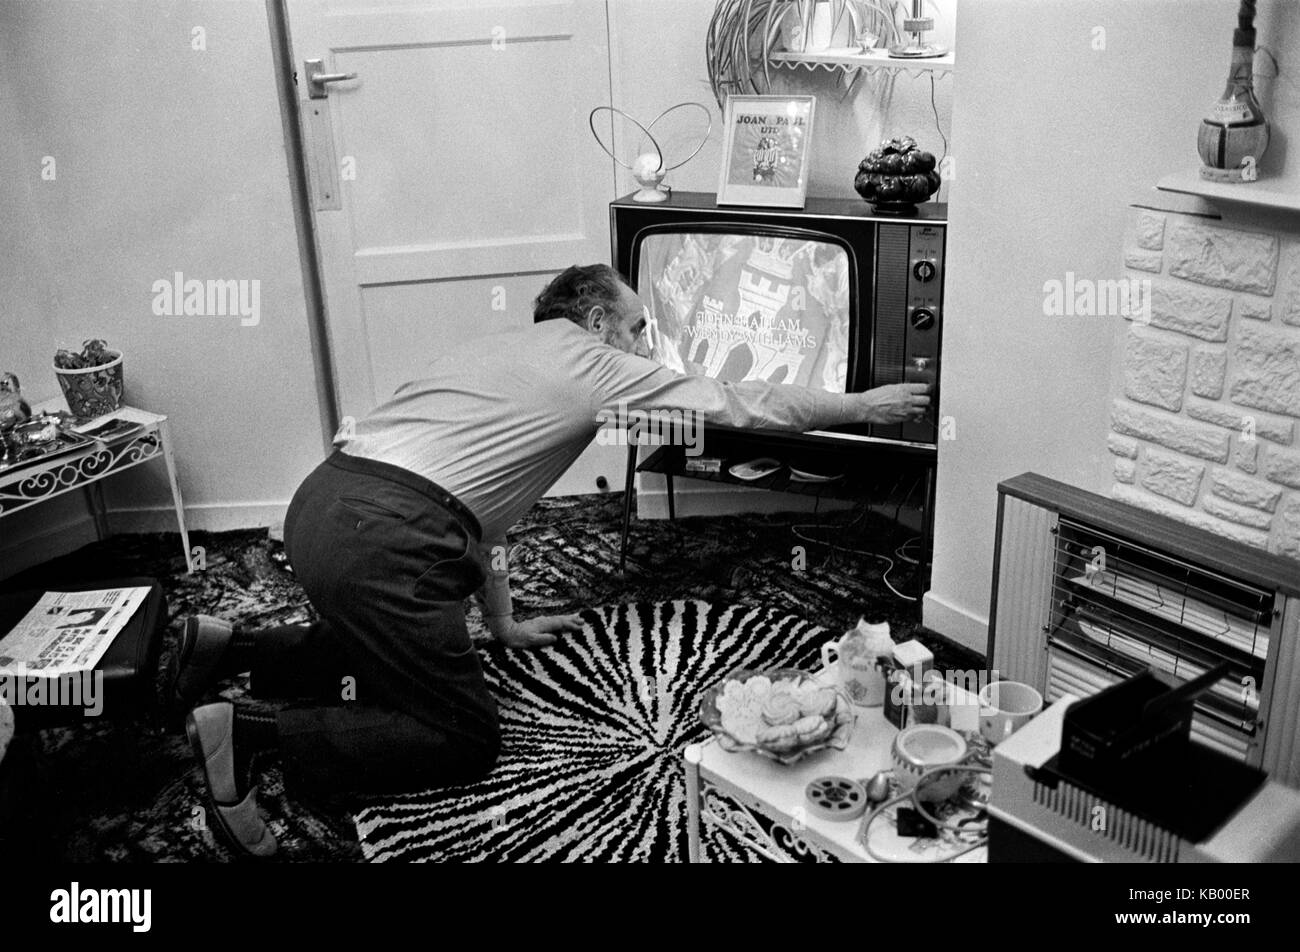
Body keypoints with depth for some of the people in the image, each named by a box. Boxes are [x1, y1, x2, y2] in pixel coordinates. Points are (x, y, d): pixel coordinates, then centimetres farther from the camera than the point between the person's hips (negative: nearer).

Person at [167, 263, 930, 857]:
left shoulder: (494, 354, 28)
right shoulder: (594, 364, 6)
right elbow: (742, 405, 9)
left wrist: (503, 622, 35)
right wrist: (863, 406, 22)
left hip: (317, 505, 9)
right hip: (385, 541, -9)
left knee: (384, 651, 34)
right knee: (467, 740, 2)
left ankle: (230, 648, 19)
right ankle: (254, 735, -7)